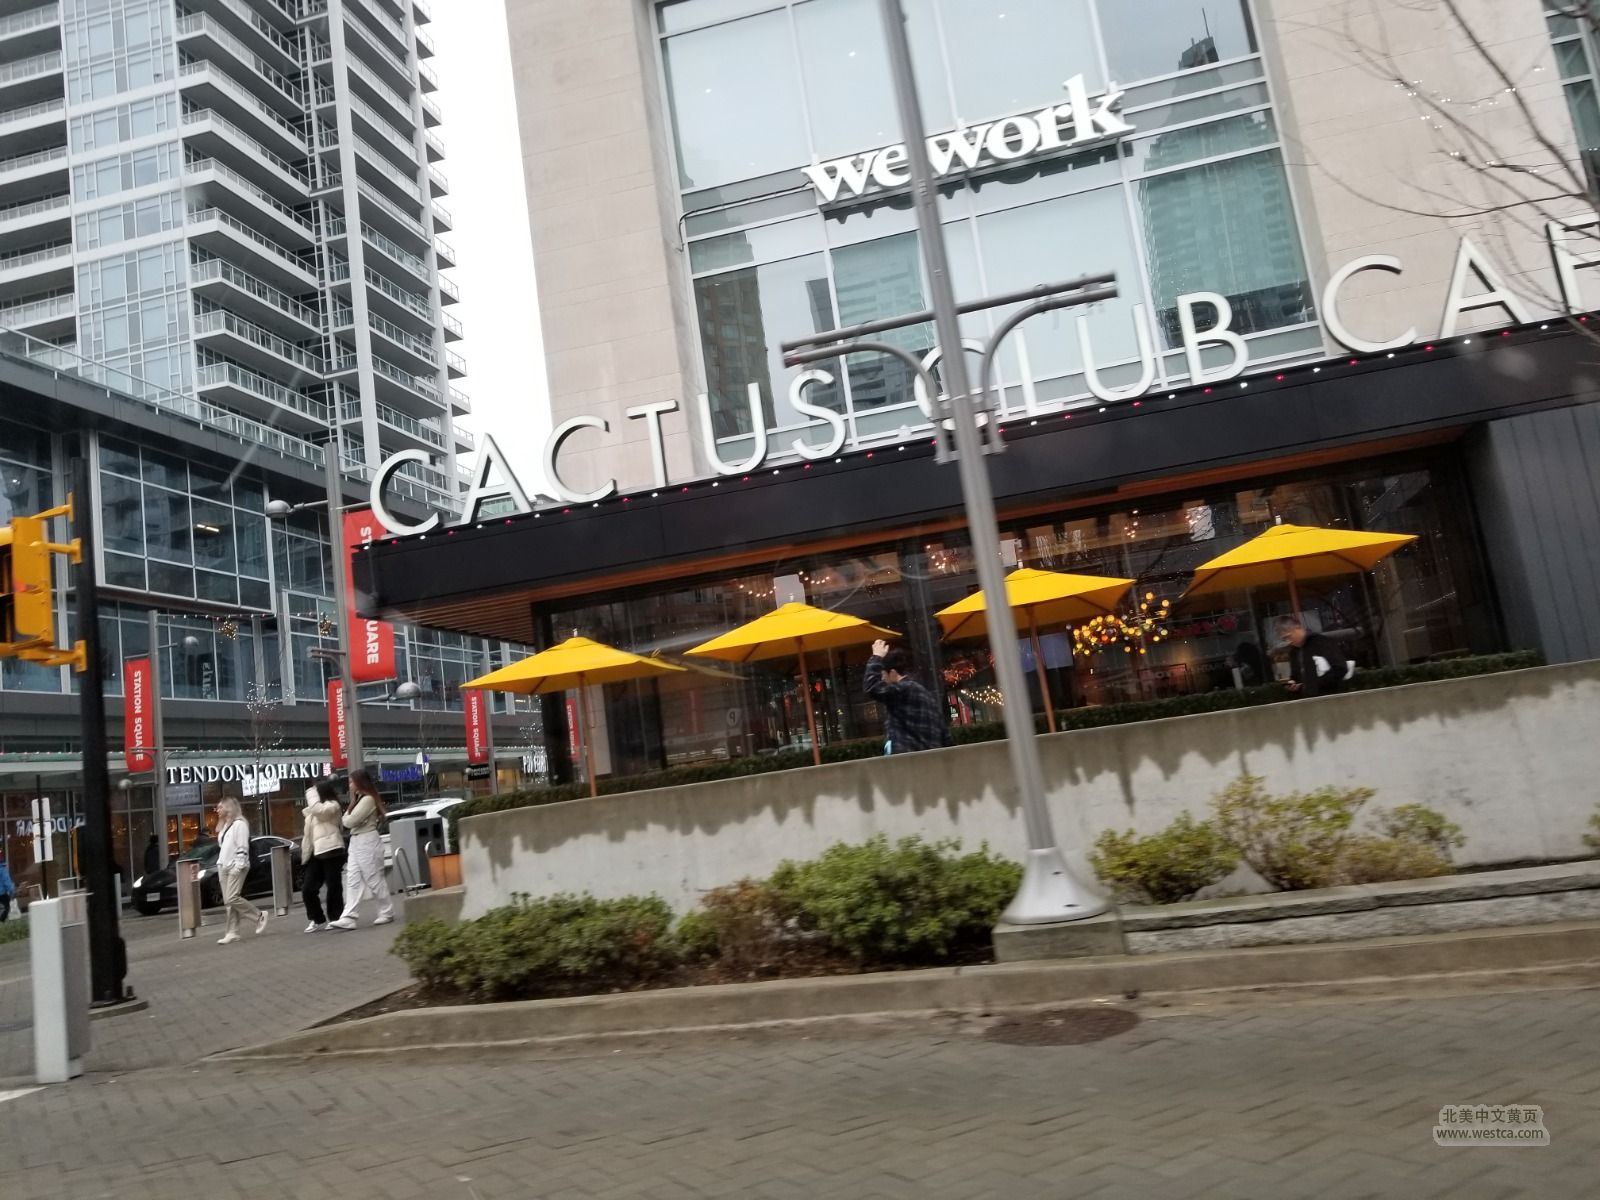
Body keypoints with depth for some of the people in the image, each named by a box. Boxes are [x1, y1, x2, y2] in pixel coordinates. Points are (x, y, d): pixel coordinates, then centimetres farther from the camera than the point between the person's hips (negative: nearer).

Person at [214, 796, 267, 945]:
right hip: (223, 866, 9)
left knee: (232, 899, -16)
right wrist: (220, 865, 13)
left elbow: (242, 847, -14)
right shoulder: (224, 825, 19)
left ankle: (259, 916, 0)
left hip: (236, 866, -9)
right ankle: (233, 932, 1)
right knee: (228, 901, 2)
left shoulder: (239, 823, -8)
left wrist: (238, 866, -20)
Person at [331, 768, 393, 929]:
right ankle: (348, 918, -6)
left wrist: (351, 803, 0)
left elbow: (349, 821, -17)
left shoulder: (368, 799, -14)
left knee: (374, 880, -2)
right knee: (353, 880, 0)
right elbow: (348, 821, 16)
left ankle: (387, 912, 8)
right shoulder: (360, 799, 18)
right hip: (356, 842, 10)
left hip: (367, 842, -10)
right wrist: (353, 801, 8)